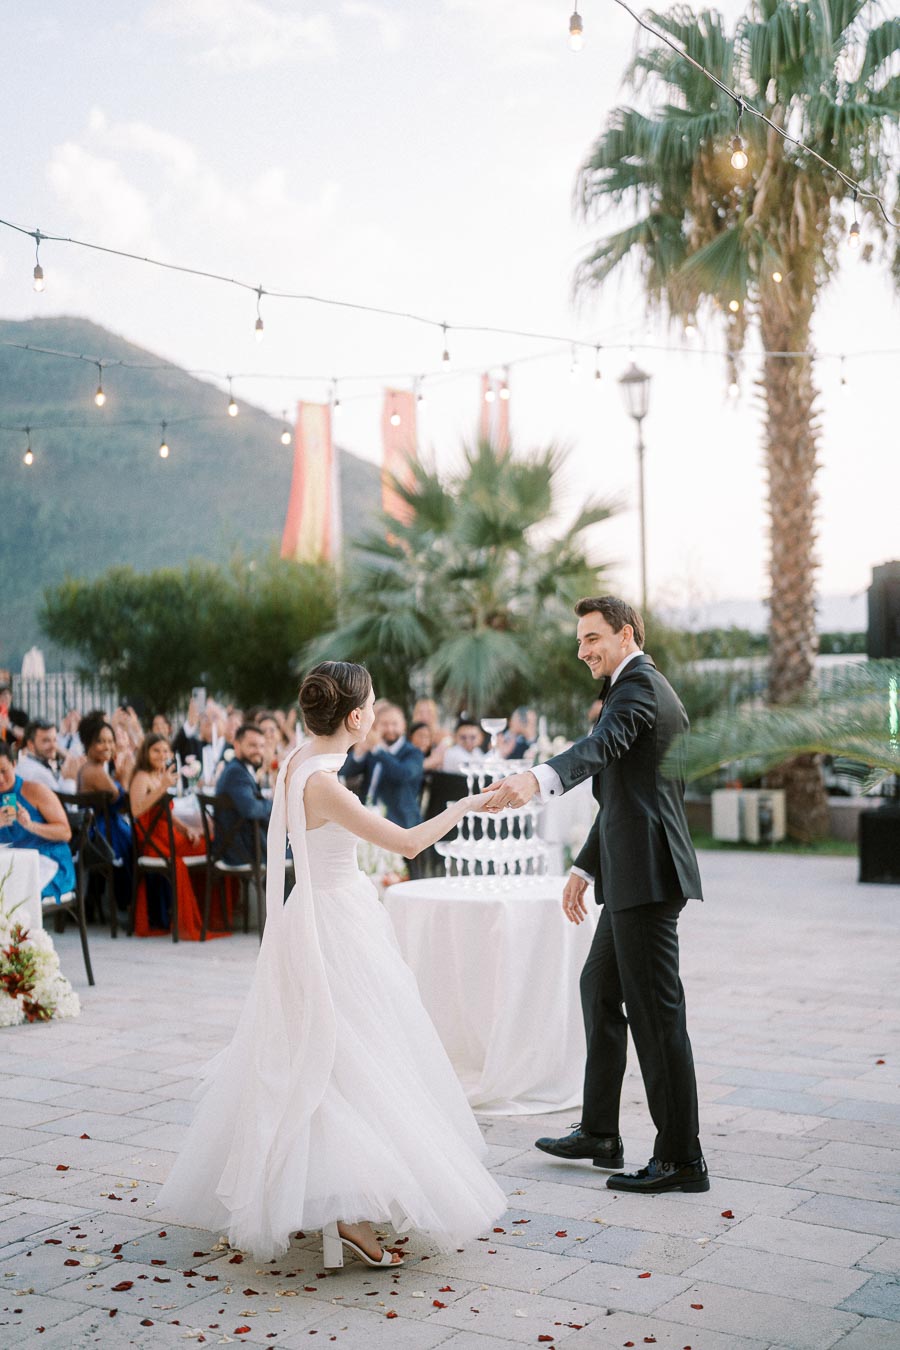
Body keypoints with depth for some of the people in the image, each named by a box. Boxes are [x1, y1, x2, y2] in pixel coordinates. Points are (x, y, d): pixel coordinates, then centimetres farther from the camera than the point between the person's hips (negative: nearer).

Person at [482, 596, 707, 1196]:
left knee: (655, 1009, -6)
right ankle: (600, 1133, 28)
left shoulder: (638, 685, -11)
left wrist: (537, 779, -52)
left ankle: (682, 1157, 2)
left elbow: (602, 745, -34)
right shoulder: (645, 687, 22)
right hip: (634, 875, 11)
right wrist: (585, 868, 24)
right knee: (600, 988, 18)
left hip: (647, 874, -11)